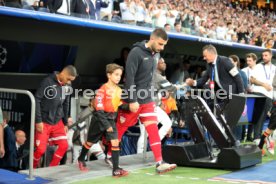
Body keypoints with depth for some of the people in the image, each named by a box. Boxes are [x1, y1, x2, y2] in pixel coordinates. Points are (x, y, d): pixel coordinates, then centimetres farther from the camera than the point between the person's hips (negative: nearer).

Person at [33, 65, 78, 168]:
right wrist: (38, 121, -16)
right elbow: (37, 100, -14)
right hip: (44, 122, -6)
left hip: (58, 122, 6)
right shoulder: (48, 82, -16)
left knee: (64, 146, 0)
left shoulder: (67, 85, 2)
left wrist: (65, 123, 13)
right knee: (41, 149, -6)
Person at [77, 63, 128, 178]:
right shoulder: (103, 90, -19)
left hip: (111, 119, 5)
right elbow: (99, 109, -21)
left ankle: (116, 170, -8)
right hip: (99, 119, -5)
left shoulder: (119, 90, 2)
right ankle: (81, 159, 39)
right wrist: (106, 125, -22)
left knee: (115, 142, -9)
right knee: (90, 142, 13)